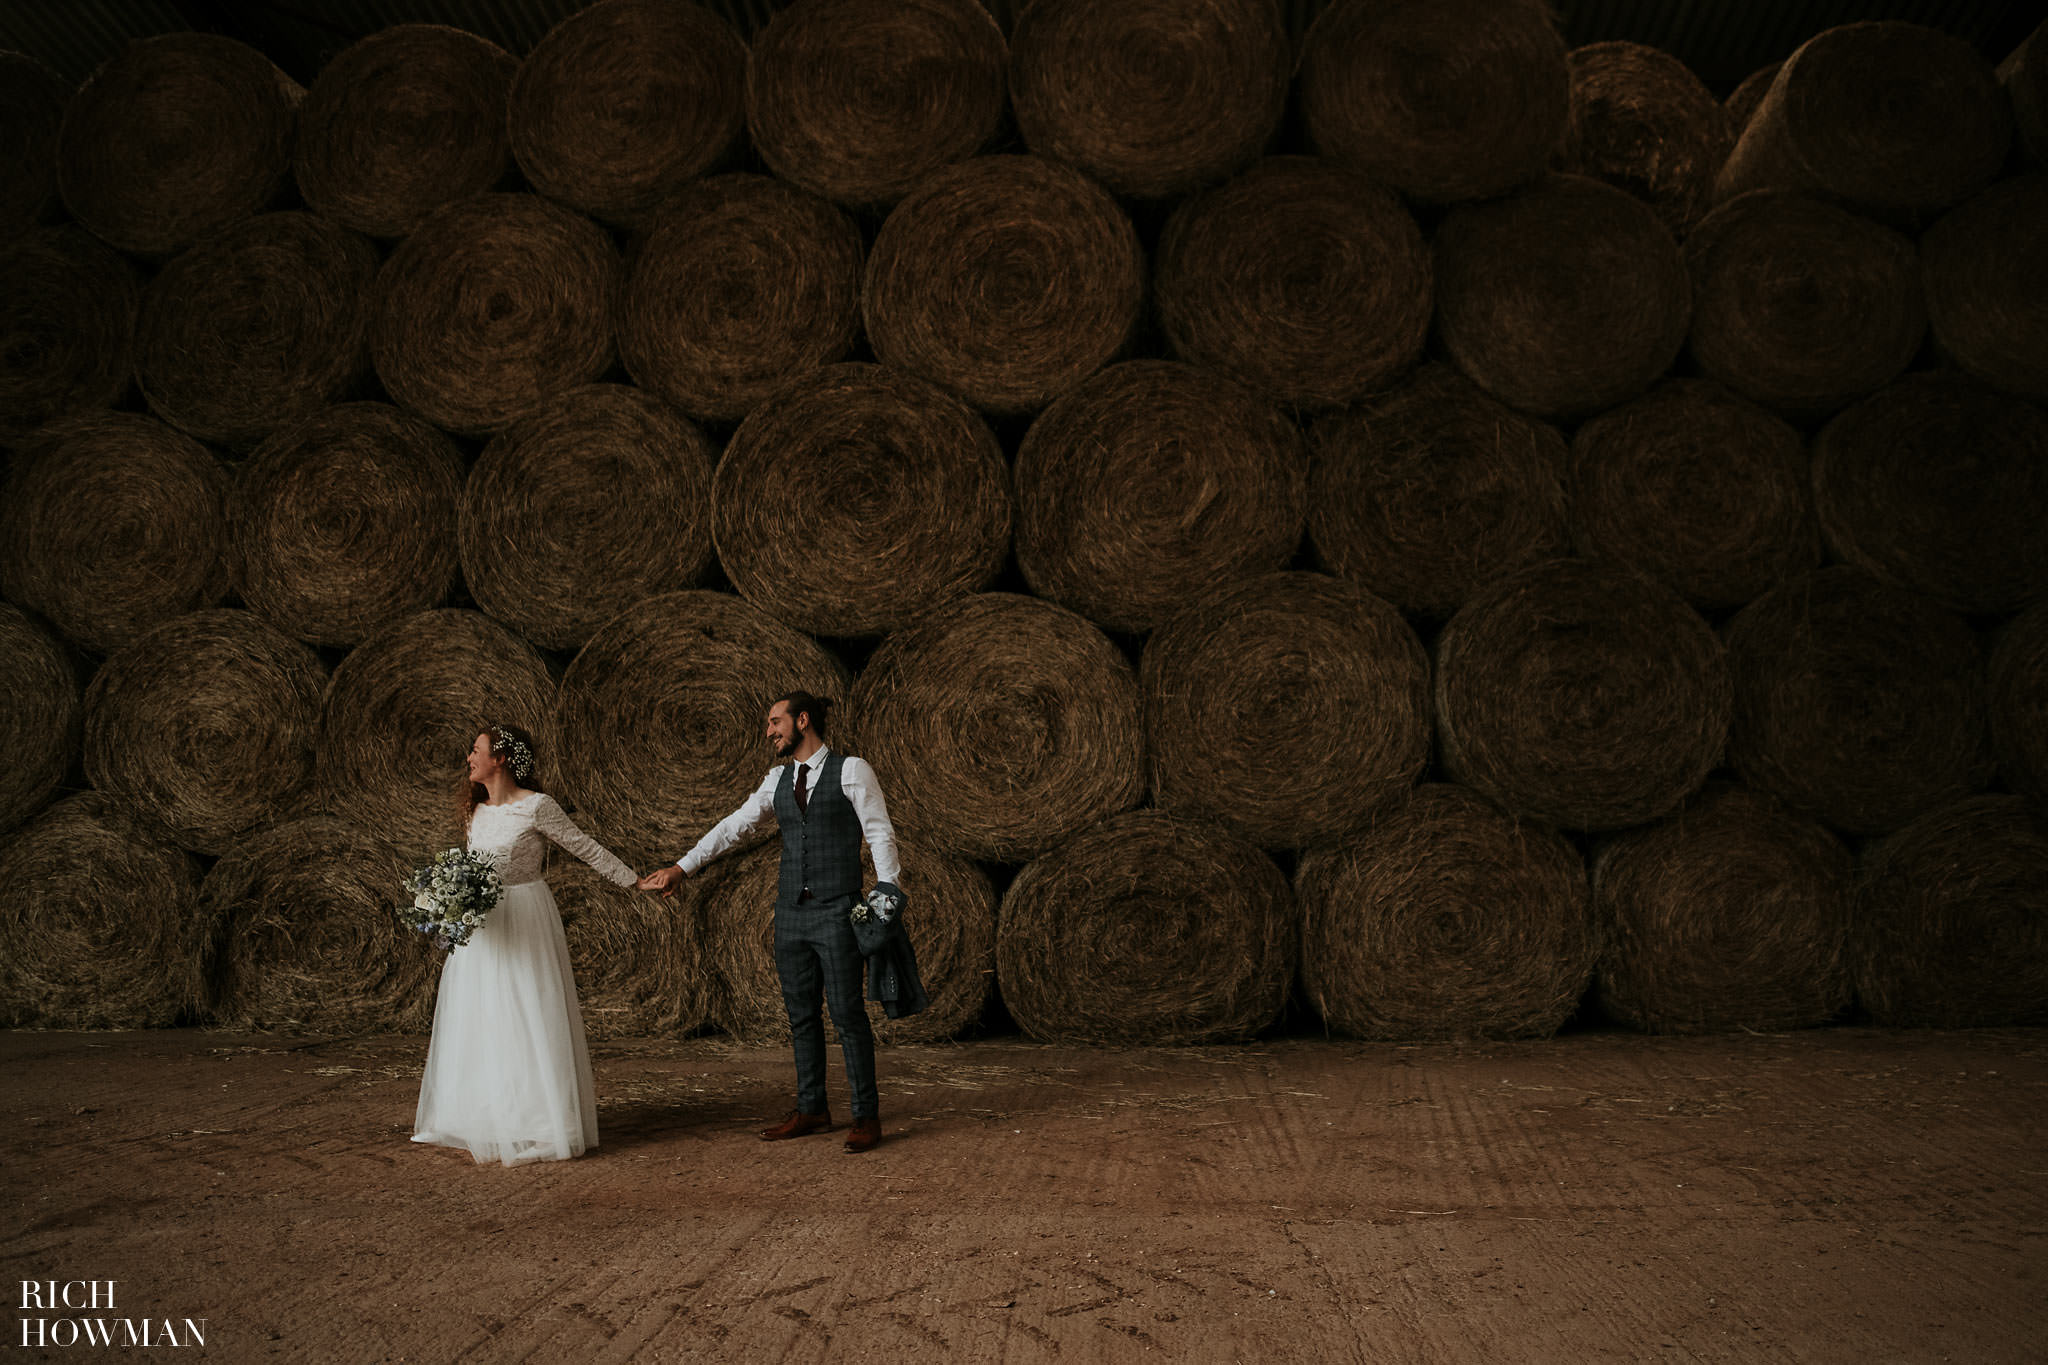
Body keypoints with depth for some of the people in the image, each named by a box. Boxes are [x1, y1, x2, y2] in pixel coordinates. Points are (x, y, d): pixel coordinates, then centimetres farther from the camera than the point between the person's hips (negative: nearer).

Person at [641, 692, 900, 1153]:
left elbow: (880, 834, -5)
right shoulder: (778, 779, 13)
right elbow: (735, 826, 16)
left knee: (846, 1012, -5)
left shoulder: (851, 770, -3)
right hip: (791, 912, 6)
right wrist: (681, 867, 13)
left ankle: (866, 1116, 4)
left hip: (836, 910, -6)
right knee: (801, 1014, 10)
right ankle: (812, 1110, 21)